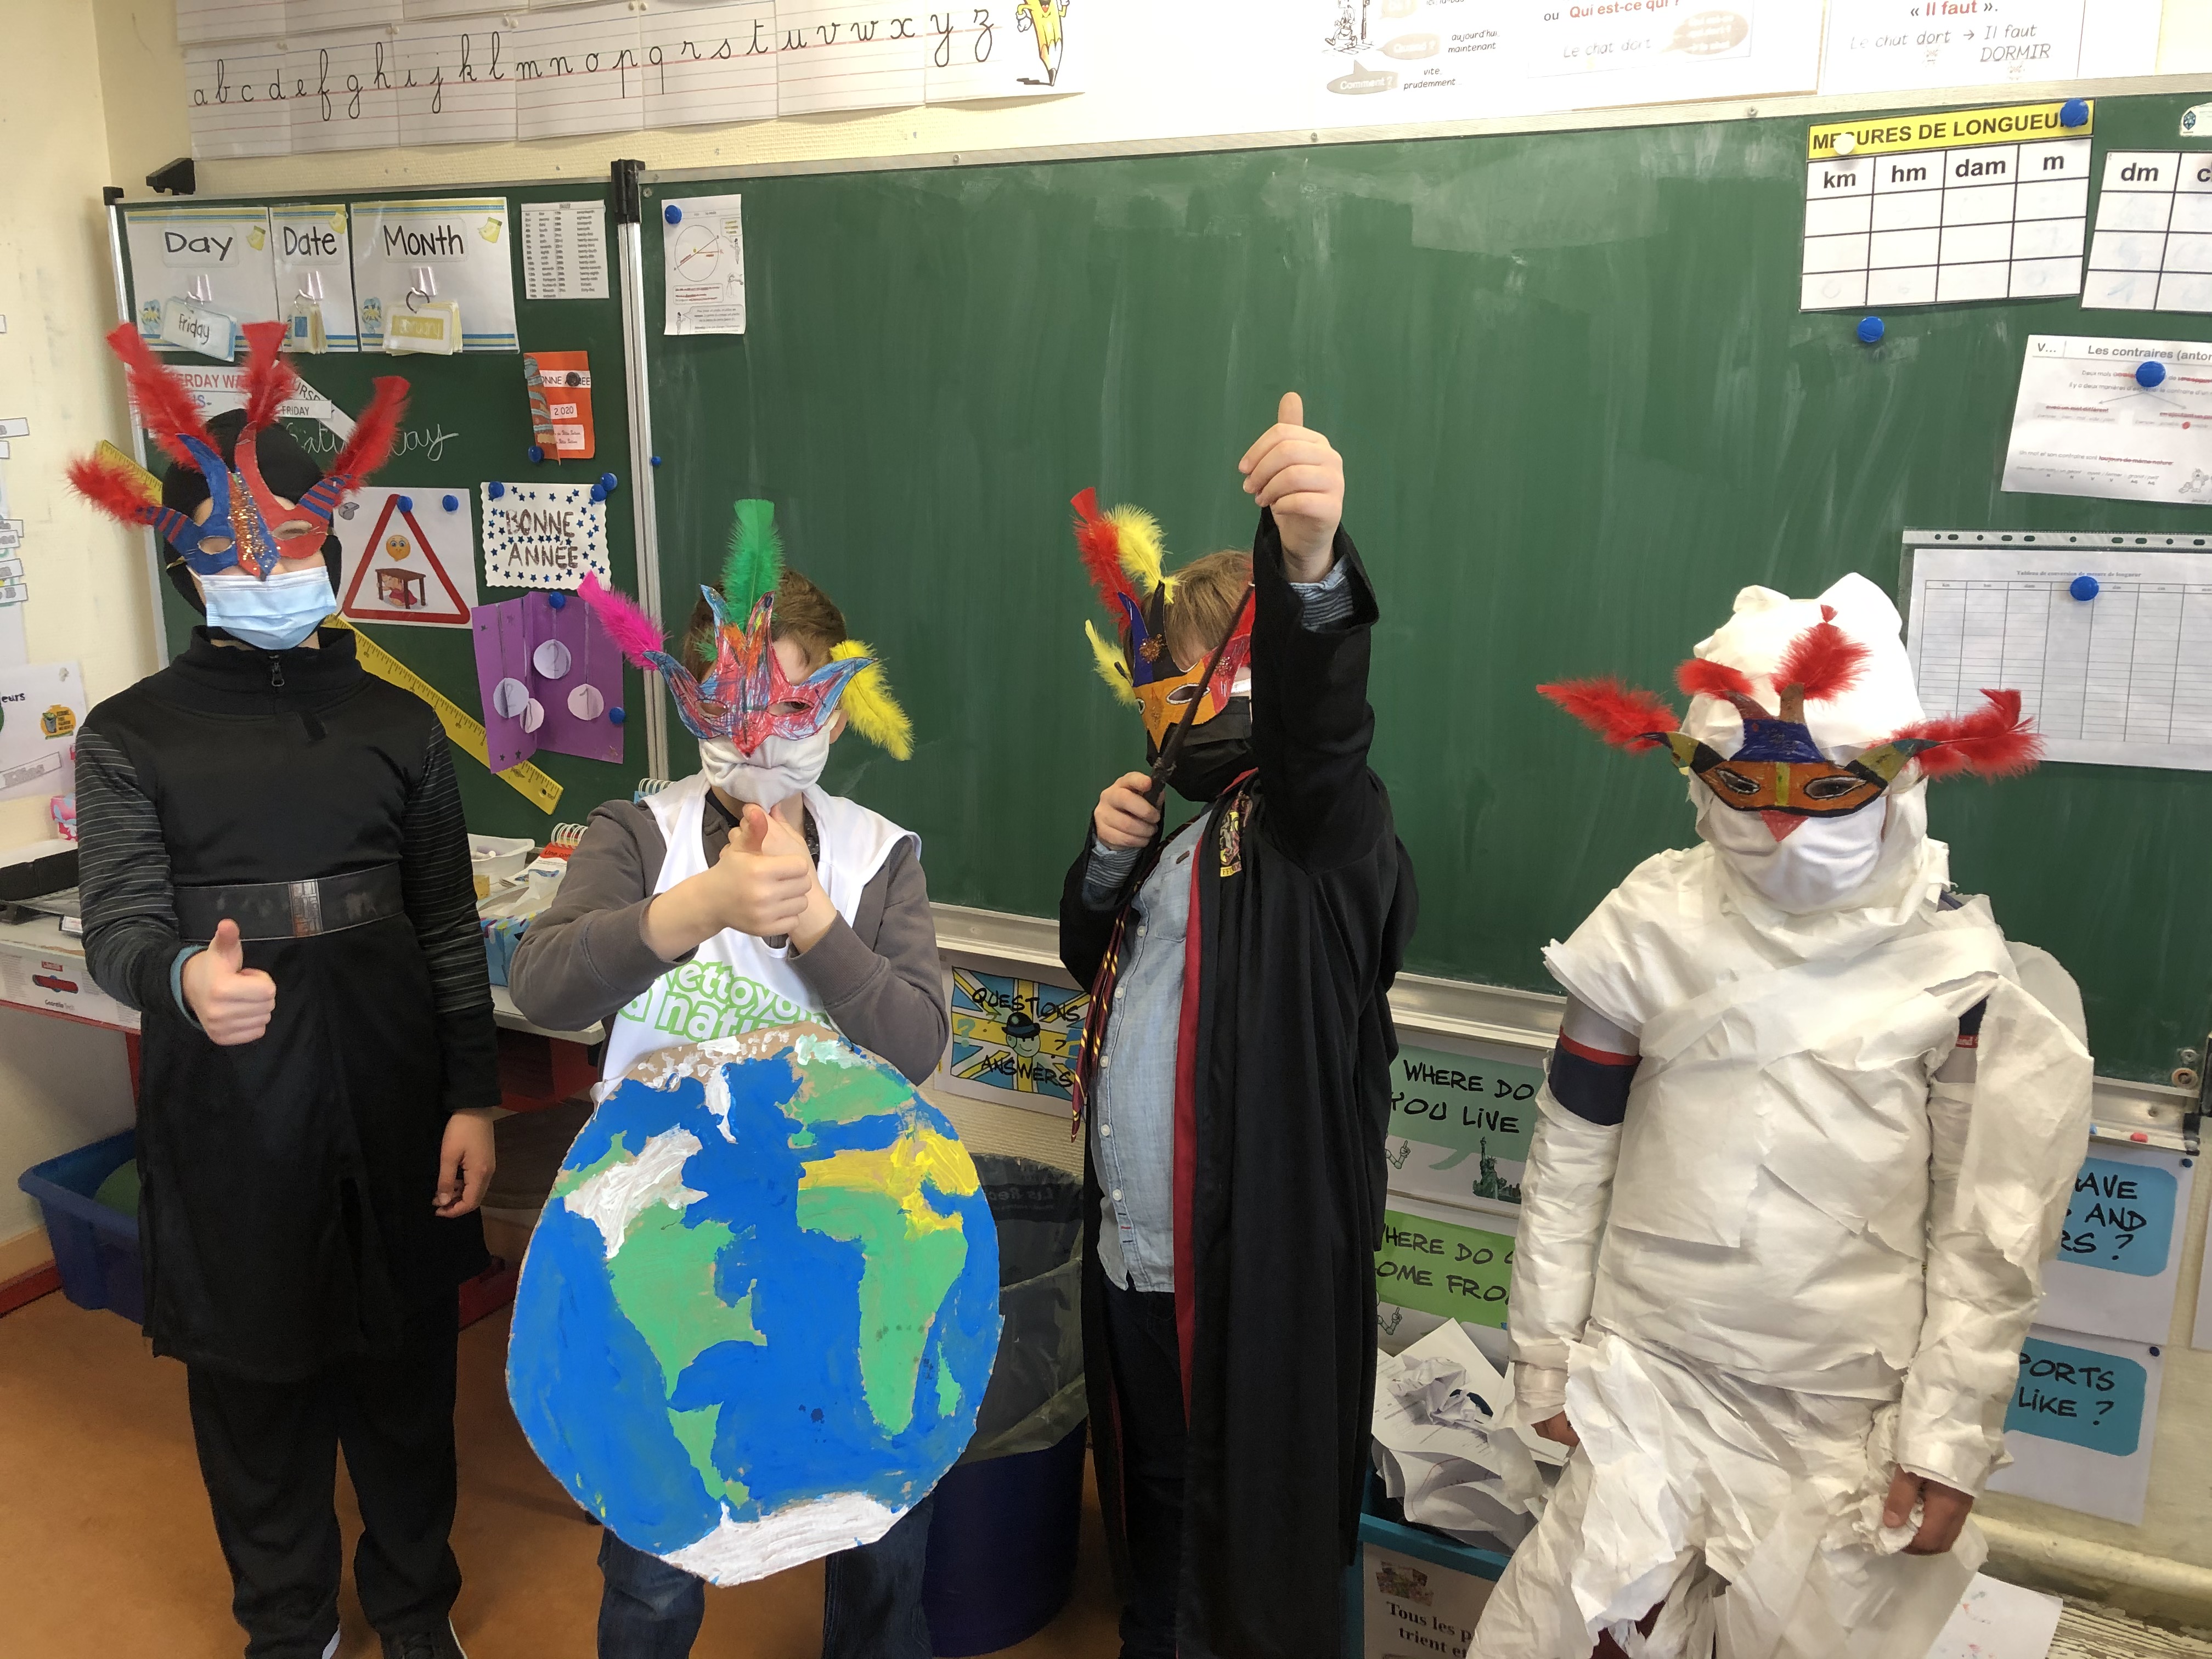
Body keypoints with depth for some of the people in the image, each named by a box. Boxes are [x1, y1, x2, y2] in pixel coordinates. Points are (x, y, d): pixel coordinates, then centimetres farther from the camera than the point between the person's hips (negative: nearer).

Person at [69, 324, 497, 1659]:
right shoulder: (133, 735, 1)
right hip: (229, 1103, -1)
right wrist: (184, 979, -33)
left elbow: (450, 922, 6)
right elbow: (119, 921, -8)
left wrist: (472, 1097, 0)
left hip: (388, 1087, 2)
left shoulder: (398, 724, 7)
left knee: (405, 1361, 12)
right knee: (255, 1369, 12)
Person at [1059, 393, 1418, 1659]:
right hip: (1136, 1254, 8)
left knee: (1255, 1534, 10)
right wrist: (1107, 860, -1)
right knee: (1151, 1500, 25)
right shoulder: (1189, 829, 11)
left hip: (1259, 1271, -8)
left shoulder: (1319, 826, -15)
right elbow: (1094, 961, 21)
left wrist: (1310, 564, -59)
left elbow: (1318, 722, -38)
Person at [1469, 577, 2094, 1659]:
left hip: (1849, 1417, 0)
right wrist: (1546, 1355, 4)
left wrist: (1950, 1436, -1)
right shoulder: (1653, 930, -6)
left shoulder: (1960, 965, -7)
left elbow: (1989, 1232, -1)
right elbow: (1568, 1160, 0)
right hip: (1650, 1383, 0)